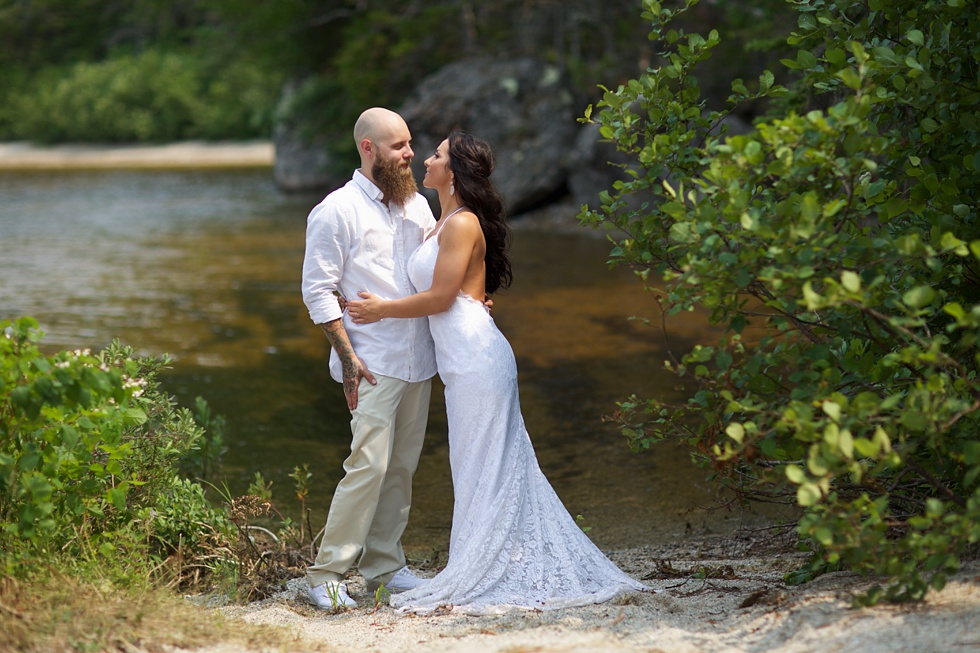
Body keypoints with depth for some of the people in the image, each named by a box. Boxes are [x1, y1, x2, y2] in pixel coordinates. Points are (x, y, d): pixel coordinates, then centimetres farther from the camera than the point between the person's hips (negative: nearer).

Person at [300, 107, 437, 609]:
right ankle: (327, 573, -7)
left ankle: (384, 565, 18)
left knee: (402, 467, 9)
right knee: (369, 464, -13)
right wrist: (348, 356, -15)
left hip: (418, 361, 7)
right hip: (372, 364, -7)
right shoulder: (336, 211, -7)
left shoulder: (416, 205, 14)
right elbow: (318, 291, -9)